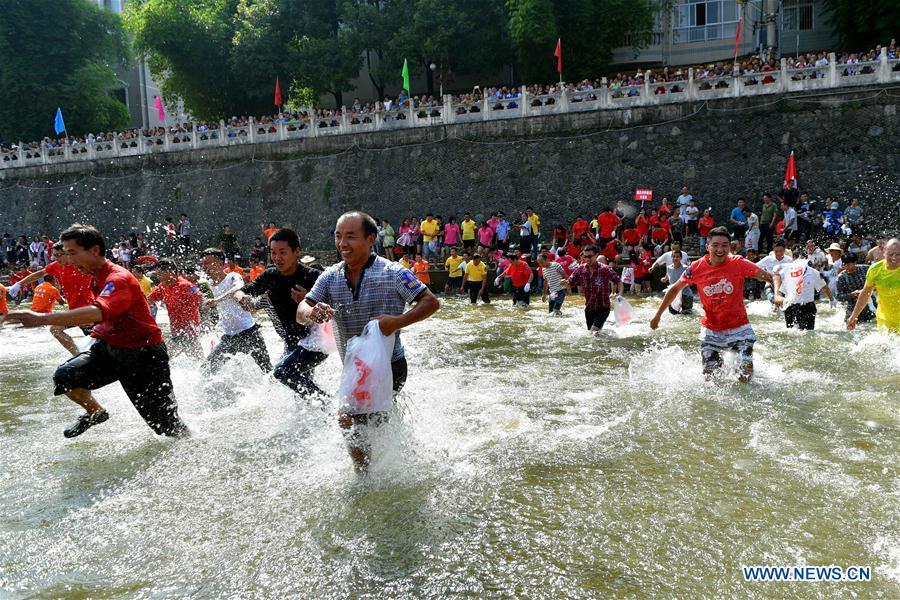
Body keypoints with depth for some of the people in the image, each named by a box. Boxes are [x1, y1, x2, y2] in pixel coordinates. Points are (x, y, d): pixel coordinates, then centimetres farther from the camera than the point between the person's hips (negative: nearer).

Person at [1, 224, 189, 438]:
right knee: (65, 376, -16)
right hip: (110, 348, 8)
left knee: (166, 425, -3)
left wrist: (42, 319, -50)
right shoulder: (96, 278, 6)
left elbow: (97, 312, -44)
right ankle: (96, 413, 11)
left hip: (144, 355, -8)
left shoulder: (118, 279, -24)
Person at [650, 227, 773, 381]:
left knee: (746, 376, -6)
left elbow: (768, 277, -14)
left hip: (739, 326, -1)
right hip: (711, 329, 1)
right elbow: (675, 289, 5)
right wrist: (658, 315, 9)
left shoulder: (739, 264, -14)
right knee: (710, 375, 3)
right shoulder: (697, 268, -9)